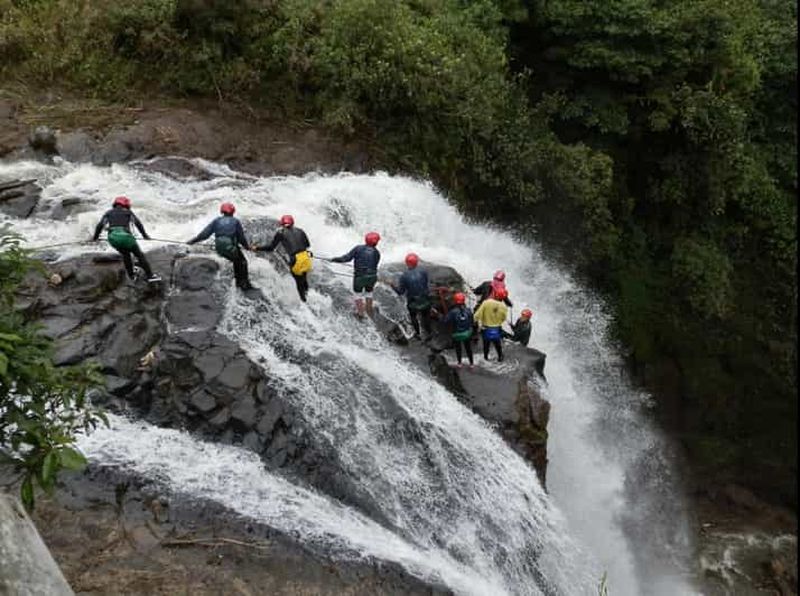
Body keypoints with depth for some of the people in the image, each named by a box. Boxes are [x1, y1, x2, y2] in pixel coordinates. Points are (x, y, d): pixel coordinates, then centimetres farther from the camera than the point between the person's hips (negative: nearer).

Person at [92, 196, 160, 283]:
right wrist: (144, 235, 14)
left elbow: (100, 225, 14)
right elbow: (138, 223, 7)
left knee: (125, 254, 30)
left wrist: (95, 237, 24)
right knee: (139, 254, 13)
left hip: (112, 237, 3)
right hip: (125, 236, -3)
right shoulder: (128, 212, 17)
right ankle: (150, 275, 11)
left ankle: (131, 275, 35)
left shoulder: (109, 213, 22)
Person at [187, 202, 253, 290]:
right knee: (242, 262, 19)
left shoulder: (217, 221, 12)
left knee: (237, 261, 29)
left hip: (219, 248, 4)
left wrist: (193, 241, 8)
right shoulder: (236, 221, 5)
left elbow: (205, 233, 5)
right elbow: (241, 237, 4)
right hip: (231, 247, -4)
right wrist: (247, 246, 19)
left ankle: (239, 281, 31)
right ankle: (245, 284, 13)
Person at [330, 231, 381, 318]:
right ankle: (369, 313, 34)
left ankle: (360, 312, 18)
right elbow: (375, 266, 7)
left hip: (359, 276, -2)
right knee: (368, 292, 26)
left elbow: (347, 258, -11)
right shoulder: (377, 253, 0)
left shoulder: (358, 248, -7)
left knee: (358, 294, 20)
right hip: (371, 277, 2)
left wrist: (336, 259, 1)